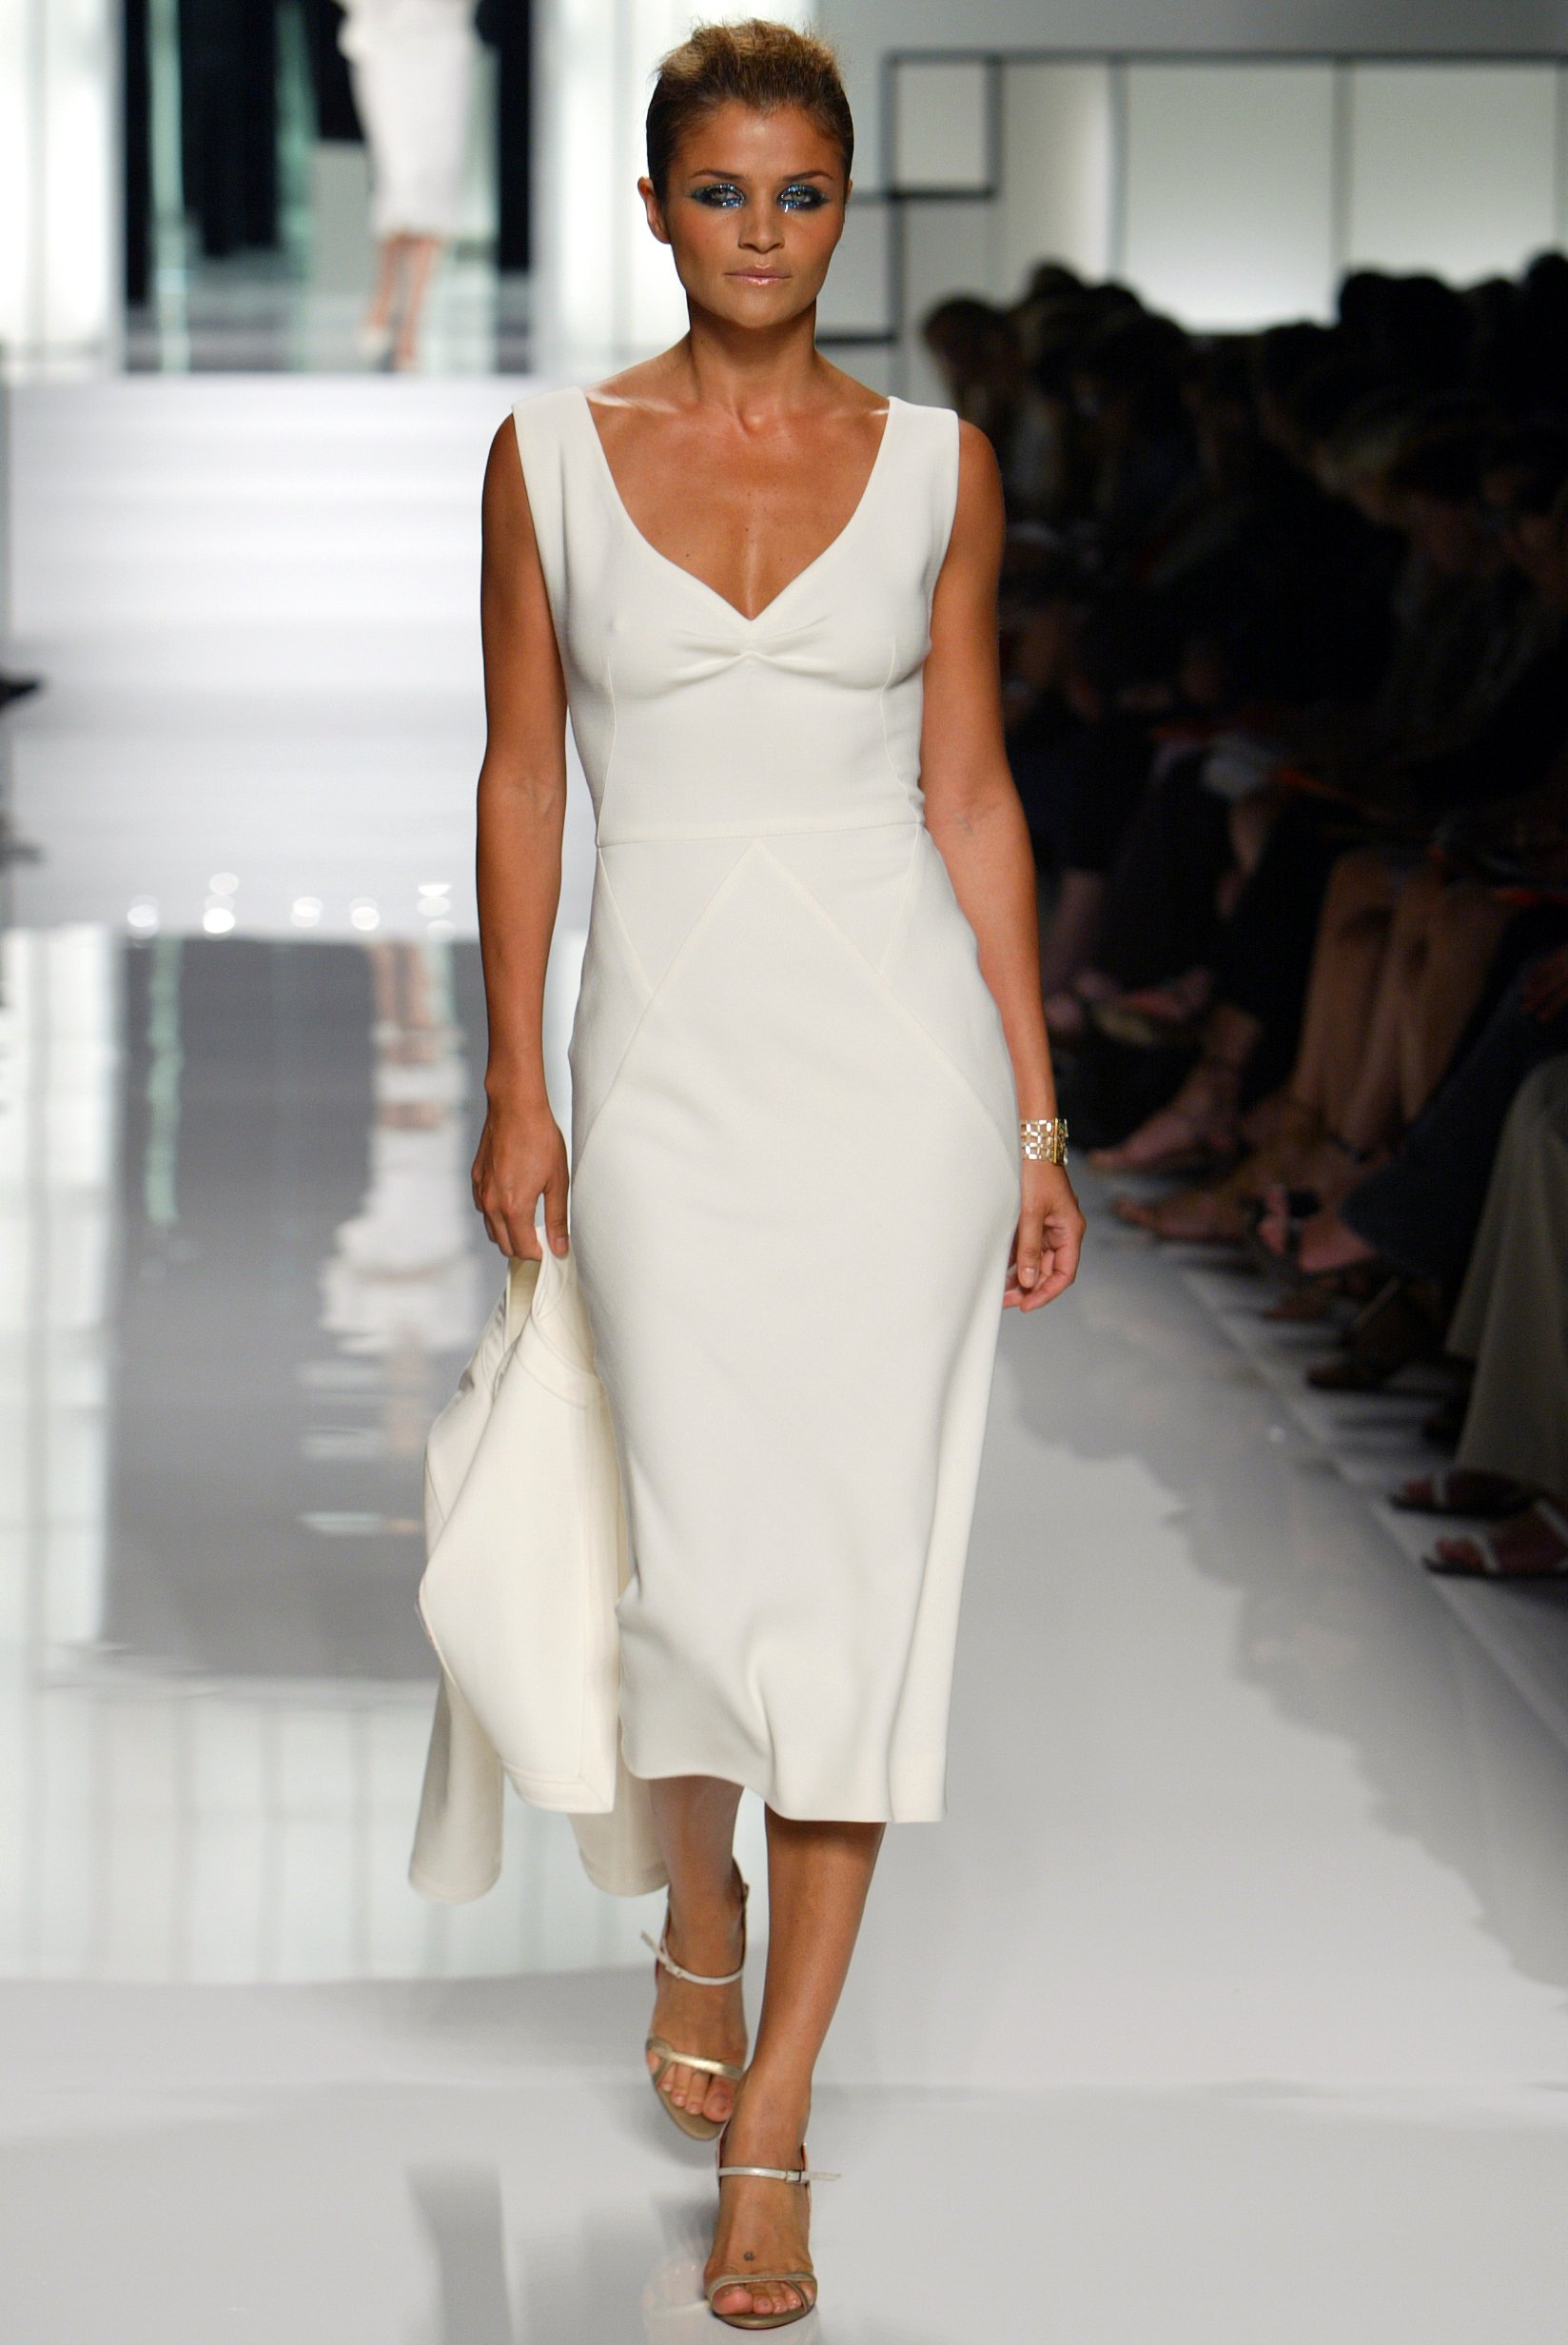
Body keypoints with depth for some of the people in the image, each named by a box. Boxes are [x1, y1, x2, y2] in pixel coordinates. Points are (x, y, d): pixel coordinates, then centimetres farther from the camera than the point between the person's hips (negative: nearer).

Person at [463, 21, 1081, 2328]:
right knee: (705, 1553, -3)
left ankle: (770, 2121, 2)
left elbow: (970, 790, 6)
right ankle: (702, 1909, 31)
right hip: (675, 1042, 0)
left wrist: (1035, 1115, 4)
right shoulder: (554, 455, 3)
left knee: (863, 1555, -4)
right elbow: (523, 774, 6)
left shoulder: (935, 465, 4)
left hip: (899, 1035, 0)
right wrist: (518, 1084, 1)